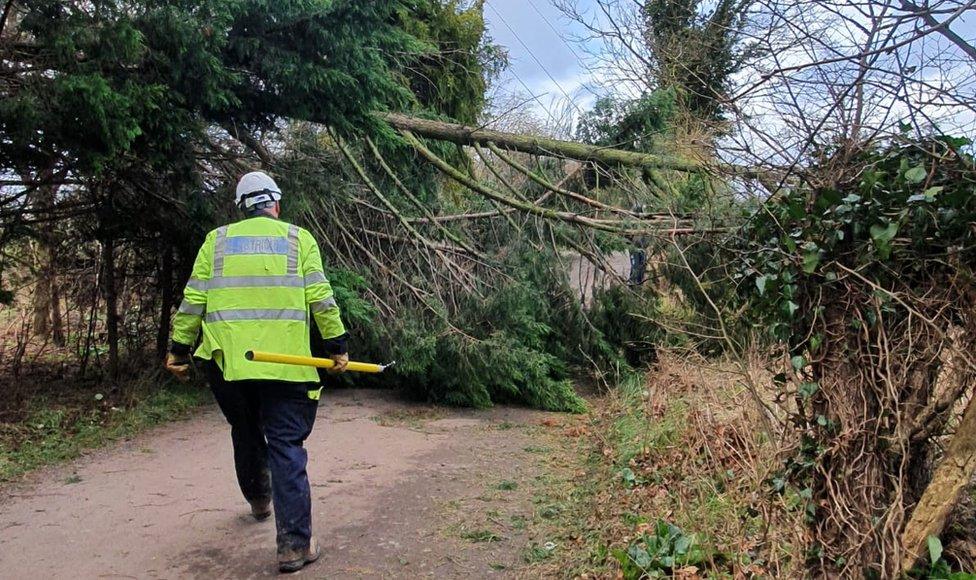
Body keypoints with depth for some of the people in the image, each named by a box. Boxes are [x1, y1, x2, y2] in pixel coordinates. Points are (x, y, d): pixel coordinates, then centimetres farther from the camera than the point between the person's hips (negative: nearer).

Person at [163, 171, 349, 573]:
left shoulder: (216, 240, 9)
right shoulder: (298, 238, 5)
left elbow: (193, 301, 5)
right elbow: (320, 298, -2)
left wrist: (179, 349, 13)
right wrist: (337, 345, 3)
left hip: (226, 360, 3)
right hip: (284, 361, -2)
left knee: (246, 433, 25)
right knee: (286, 447, 1)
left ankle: (258, 500, 46)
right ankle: (295, 544, -2)